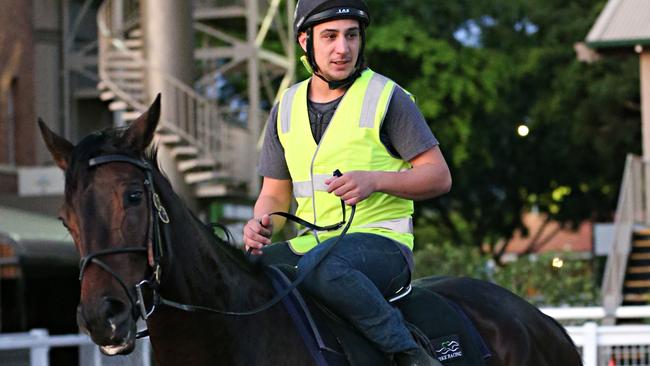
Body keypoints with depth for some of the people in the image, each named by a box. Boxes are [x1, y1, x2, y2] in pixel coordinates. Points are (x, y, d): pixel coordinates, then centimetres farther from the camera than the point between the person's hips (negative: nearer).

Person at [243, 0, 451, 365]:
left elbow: (439, 177, -3)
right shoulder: (286, 109, 12)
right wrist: (261, 225, -7)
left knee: (321, 268, -39)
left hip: (380, 240, -5)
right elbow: (275, 193, 17)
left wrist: (375, 180, -20)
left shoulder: (387, 98, -2)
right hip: (311, 243, 6)